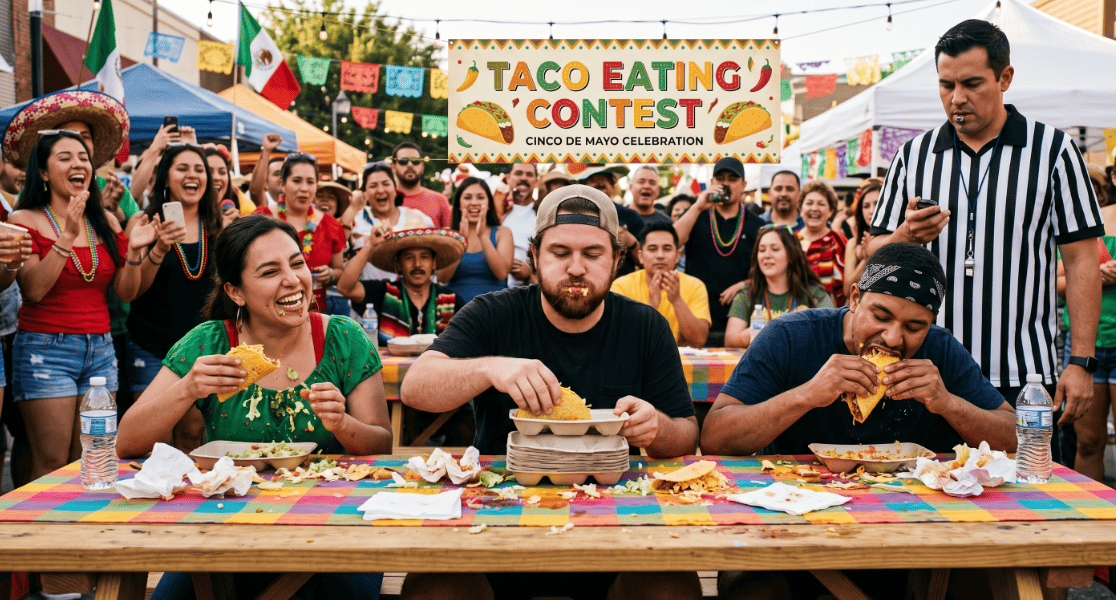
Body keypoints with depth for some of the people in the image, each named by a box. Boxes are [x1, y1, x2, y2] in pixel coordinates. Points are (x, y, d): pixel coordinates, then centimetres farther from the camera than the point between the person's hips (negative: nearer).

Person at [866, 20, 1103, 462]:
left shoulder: (1054, 150, 3)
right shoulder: (913, 156, 8)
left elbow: (1081, 262, 1)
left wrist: (1081, 362, -6)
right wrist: (907, 236, -12)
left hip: (1024, 380, -2)